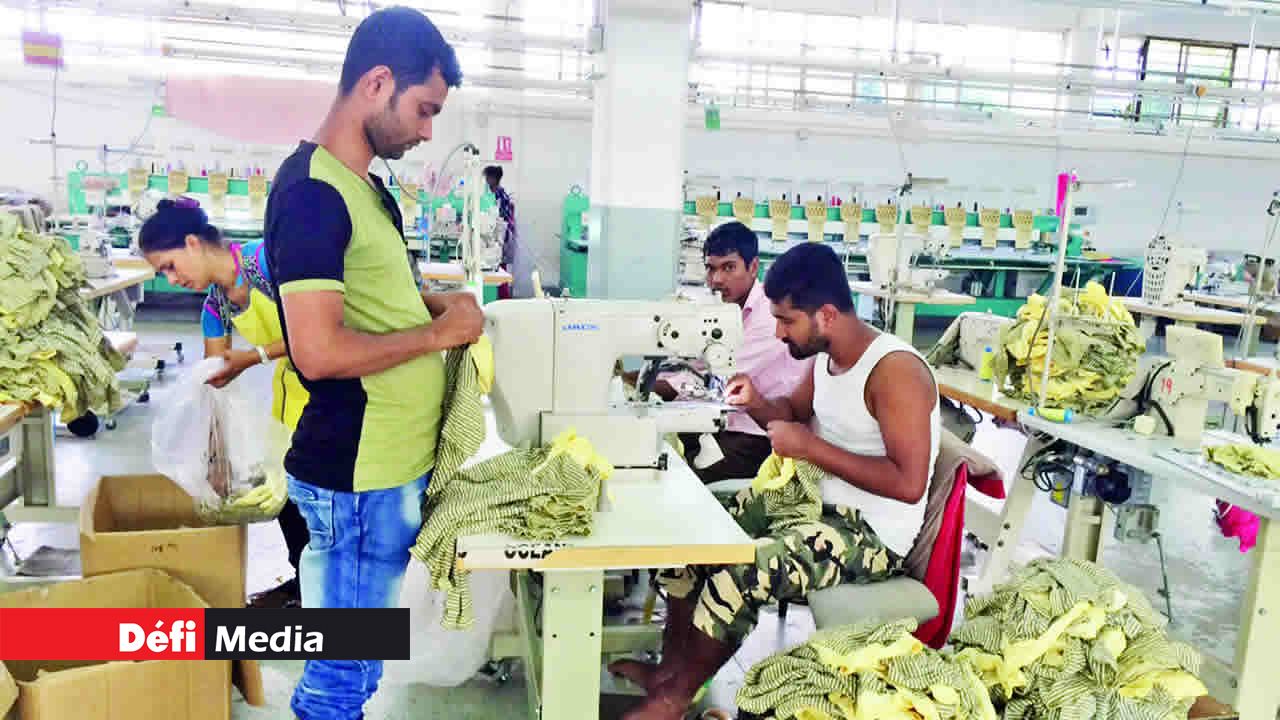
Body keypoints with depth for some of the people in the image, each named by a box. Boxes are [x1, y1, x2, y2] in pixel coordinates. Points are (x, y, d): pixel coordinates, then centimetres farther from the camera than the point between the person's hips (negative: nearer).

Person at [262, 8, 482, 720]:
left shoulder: (366, 184, 11)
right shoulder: (312, 192, -19)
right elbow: (318, 351, -25)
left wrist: (434, 301, 7)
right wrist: (439, 332, -15)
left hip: (395, 462, 9)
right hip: (357, 477, -9)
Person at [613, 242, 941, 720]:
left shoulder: (895, 370, -23)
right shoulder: (825, 356, 3)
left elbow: (909, 484, -28)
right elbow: (795, 412, 21)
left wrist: (810, 447, -26)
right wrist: (757, 405, -3)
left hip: (873, 534, -9)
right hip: (820, 504, 9)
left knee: (743, 572, -28)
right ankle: (669, 668, 5)